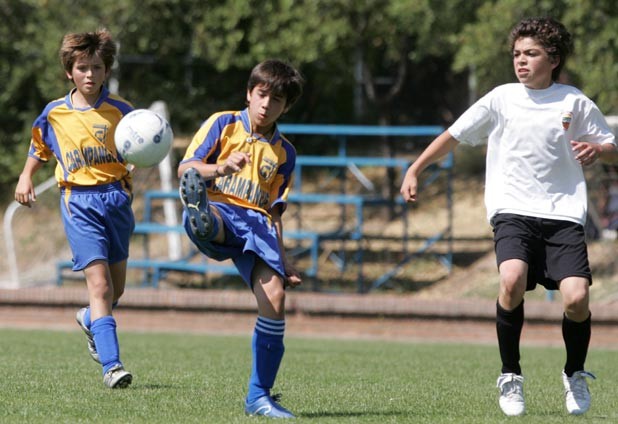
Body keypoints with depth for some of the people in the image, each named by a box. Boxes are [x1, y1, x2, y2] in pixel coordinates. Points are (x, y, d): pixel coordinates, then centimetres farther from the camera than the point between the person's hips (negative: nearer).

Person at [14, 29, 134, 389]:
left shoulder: (120, 111, 1)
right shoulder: (54, 113, 5)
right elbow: (40, 147, 23)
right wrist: (26, 177, 12)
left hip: (116, 195, 2)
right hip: (79, 202, -2)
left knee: (116, 287, 13)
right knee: (99, 282, -16)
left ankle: (91, 320, 47)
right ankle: (111, 365, -21)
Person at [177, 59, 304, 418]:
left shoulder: (284, 153, 20)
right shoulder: (223, 125, 11)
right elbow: (185, 168, 2)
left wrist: (283, 260, 13)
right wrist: (219, 168, -18)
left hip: (257, 224, 2)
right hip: (220, 210, -2)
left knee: (275, 297, -16)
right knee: (210, 220, -40)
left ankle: (259, 396, -7)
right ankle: (199, 215, -82)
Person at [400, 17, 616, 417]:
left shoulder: (575, 102, 5)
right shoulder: (501, 99, 6)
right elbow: (453, 135, 14)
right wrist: (414, 171, 11)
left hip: (563, 214, 0)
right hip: (513, 211, 0)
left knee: (577, 298, -15)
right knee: (512, 280, -28)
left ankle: (575, 375, 15)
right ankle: (510, 376, -9)